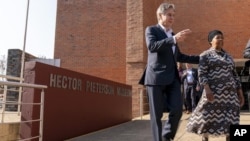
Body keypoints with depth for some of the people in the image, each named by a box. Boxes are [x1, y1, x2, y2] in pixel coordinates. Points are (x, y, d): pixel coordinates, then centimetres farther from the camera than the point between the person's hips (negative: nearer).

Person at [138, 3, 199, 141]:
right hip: (156, 78, -5)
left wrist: (200, 59, 25)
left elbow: (179, 56, 29)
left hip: (172, 78, 6)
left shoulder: (172, 34, 21)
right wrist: (174, 39, -27)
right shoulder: (151, 30, 3)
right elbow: (152, 46, -18)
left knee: (177, 110, -3)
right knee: (156, 114, -1)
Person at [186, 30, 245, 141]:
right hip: (214, 91, -5)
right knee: (209, 117, 0)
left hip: (230, 93, 5)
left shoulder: (228, 56, 19)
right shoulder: (205, 55, 3)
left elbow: (234, 75, 18)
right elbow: (201, 74, -8)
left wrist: (240, 92, 12)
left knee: (230, 119, 2)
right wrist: (207, 89, -22)